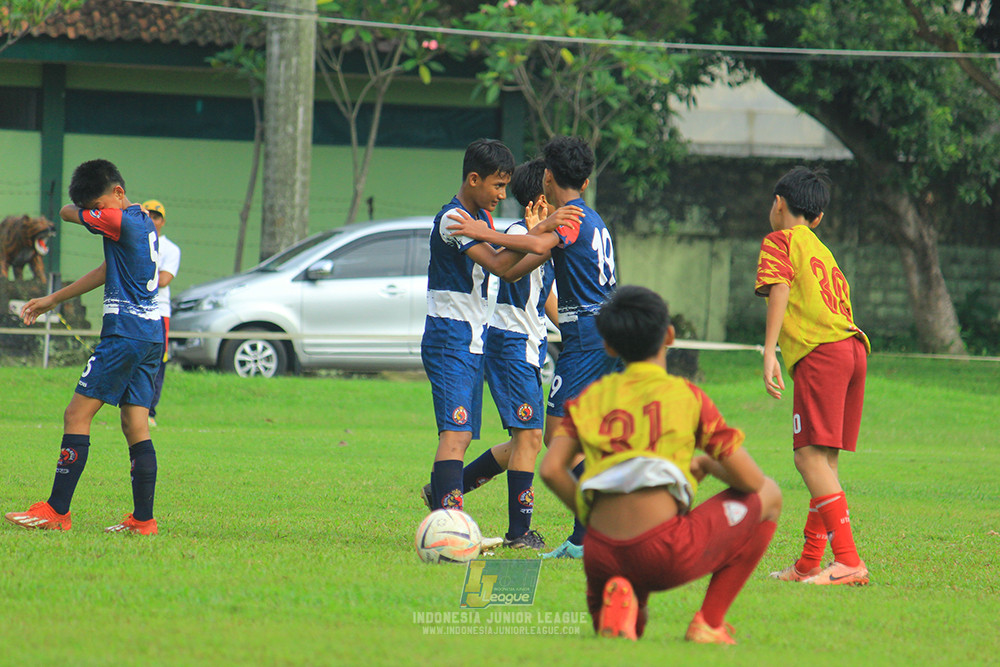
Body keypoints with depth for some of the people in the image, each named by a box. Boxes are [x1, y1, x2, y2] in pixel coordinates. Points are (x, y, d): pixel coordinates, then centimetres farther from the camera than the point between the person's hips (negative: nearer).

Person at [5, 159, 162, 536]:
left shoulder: (120, 221, -13)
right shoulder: (144, 224, 16)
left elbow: (67, 213, -1)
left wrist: (79, 210, 23)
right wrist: (52, 300, 27)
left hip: (125, 333, -9)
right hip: (151, 335, 9)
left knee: (77, 416, -6)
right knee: (135, 425, 8)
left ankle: (57, 512, -7)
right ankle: (143, 519, 5)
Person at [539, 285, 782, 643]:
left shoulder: (592, 396, 17)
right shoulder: (686, 395, 7)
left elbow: (551, 469, 5)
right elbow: (750, 480, 7)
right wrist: (706, 464, 29)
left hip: (601, 556, 4)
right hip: (667, 553, -4)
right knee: (768, 497, 20)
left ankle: (616, 599, -4)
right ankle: (709, 623, 13)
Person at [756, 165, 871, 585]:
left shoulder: (779, 241, 8)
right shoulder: (824, 252, 31)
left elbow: (779, 289, -8)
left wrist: (769, 353, -16)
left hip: (819, 352, -8)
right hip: (854, 348, 8)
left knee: (811, 456, -13)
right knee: (824, 459, 13)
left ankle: (848, 561, -24)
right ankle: (809, 564, 16)